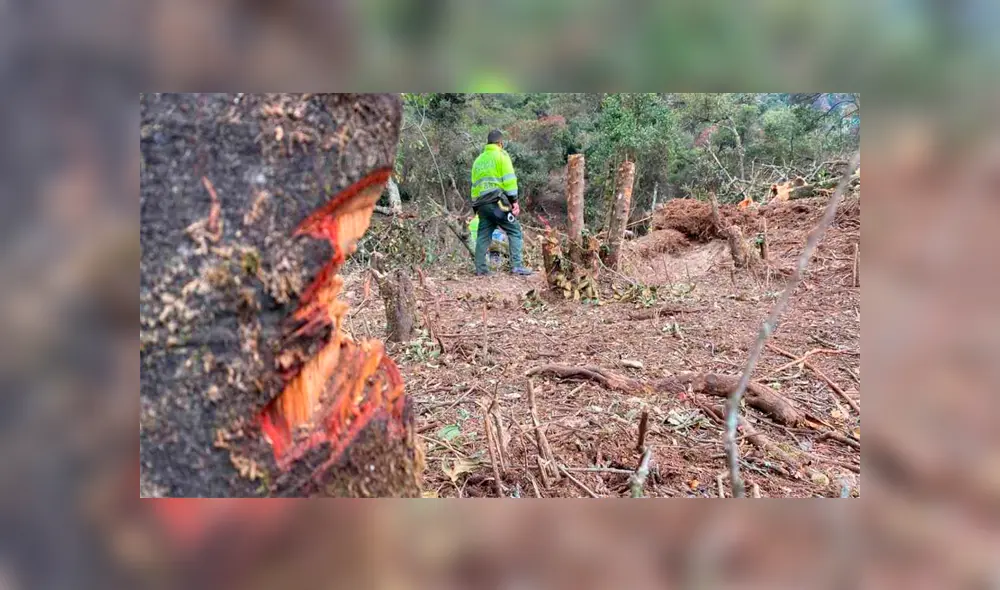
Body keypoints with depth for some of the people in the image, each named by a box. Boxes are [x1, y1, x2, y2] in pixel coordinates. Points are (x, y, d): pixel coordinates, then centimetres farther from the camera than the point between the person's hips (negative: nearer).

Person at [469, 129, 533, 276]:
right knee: (514, 231, -2)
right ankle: (517, 265, -11)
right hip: (497, 201, -6)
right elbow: (509, 179, -8)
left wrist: (476, 205, 19)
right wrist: (514, 200, -7)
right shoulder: (501, 155, 3)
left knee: (483, 235, 10)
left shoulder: (478, 160, 22)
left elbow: (474, 185, 19)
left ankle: (480, 268, 8)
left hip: (481, 203, 6)